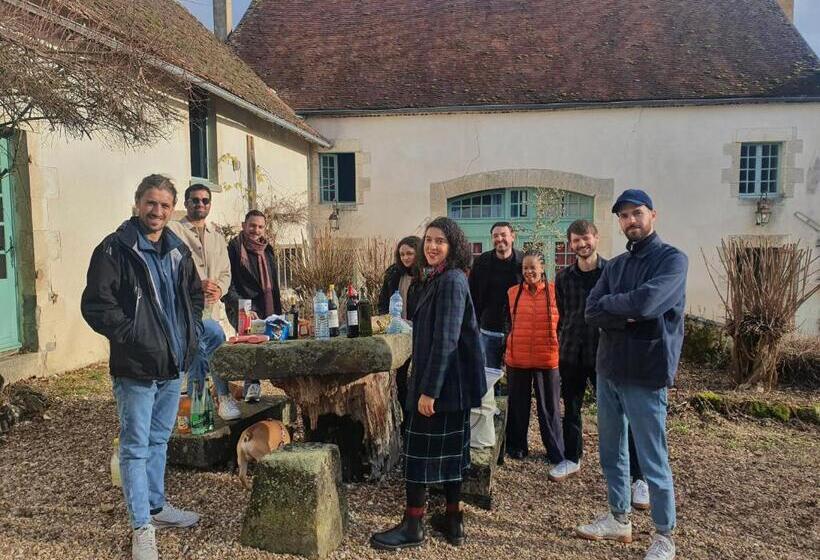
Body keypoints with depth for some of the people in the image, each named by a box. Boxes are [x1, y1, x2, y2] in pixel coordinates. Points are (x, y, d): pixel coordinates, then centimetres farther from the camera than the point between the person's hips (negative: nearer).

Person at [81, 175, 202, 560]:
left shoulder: (178, 250, 9)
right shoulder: (115, 249, -11)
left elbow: (194, 294, 22)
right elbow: (95, 305, -15)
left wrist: (192, 332, 10)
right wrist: (130, 336, -18)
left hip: (173, 365, 7)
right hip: (136, 368, -6)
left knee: (159, 440, 20)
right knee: (136, 447, 3)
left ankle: (156, 505, 36)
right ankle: (142, 527, 14)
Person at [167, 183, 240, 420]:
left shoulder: (216, 236, 17)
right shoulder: (173, 231, -2)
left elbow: (225, 272, 18)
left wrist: (219, 289, -4)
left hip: (208, 308, 6)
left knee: (198, 354, 9)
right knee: (215, 333, -26)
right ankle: (223, 396, -13)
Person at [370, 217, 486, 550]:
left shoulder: (451, 281, -18)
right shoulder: (437, 279, 13)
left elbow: (446, 340, -24)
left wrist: (429, 389, -24)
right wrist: (426, 384, 23)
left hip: (444, 382, -10)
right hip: (449, 383, 10)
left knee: (419, 450, 0)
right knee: (448, 449, 15)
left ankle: (412, 527, 13)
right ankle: (453, 521, 26)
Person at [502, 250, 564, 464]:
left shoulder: (554, 291, -2)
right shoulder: (512, 292, 4)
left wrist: (561, 350, 2)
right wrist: (507, 349, 11)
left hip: (547, 359, -2)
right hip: (517, 359, 2)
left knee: (549, 407, 9)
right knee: (518, 406, 12)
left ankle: (556, 453, 19)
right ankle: (517, 446, 27)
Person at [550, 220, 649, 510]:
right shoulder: (563, 277, 4)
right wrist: (562, 345, 11)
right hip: (571, 355, 4)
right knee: (571, 410, 16)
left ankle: (639, 477, 6)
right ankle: (572, 459, 35)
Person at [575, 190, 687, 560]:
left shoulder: (672, 259, -9)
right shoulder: (615, 266, 10)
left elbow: (645, 302, -25)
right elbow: (591, 313, -1)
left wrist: (609, 303, -8)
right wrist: (627, 316, -17)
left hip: (645, 374, -6)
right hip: (608, 370, 7)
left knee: (653, 461, 4)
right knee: (611, 452, 17)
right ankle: (619, 519, 34)